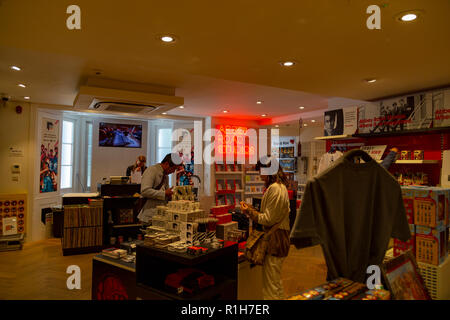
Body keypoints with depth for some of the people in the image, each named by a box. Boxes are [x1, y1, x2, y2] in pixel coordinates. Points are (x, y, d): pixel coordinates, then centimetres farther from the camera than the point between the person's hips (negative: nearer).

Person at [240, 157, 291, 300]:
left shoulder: (274, 188, -20)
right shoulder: (280, 186, 14)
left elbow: (268, 219, -19)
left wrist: (249, 212, -8)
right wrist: (251, 209, 13)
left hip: (275, 241, -11)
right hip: (277, 239, 11)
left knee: (270, 288, 1)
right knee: (276, 283, 23)